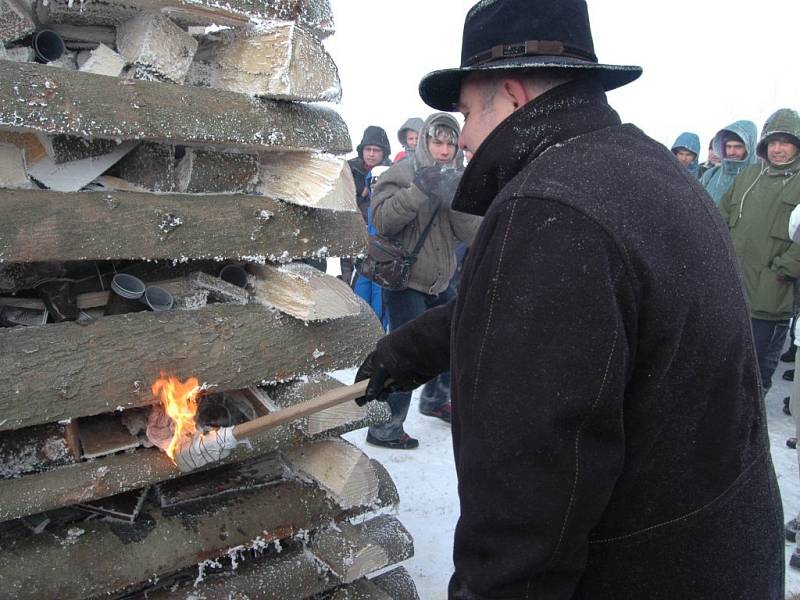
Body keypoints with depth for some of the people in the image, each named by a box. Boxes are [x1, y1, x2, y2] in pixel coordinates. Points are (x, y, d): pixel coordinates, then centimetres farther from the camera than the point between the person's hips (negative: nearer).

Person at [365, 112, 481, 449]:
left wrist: (456, 199, -21)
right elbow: (381, 220, -23)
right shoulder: (401, 174, -9)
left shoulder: (456, 180, 8)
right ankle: (384, 428, -1)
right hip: (404, 282, -7)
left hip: (439, 283, 7)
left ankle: (434, 399, 41)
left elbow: (471, 233, -4)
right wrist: (420, 191, -30)